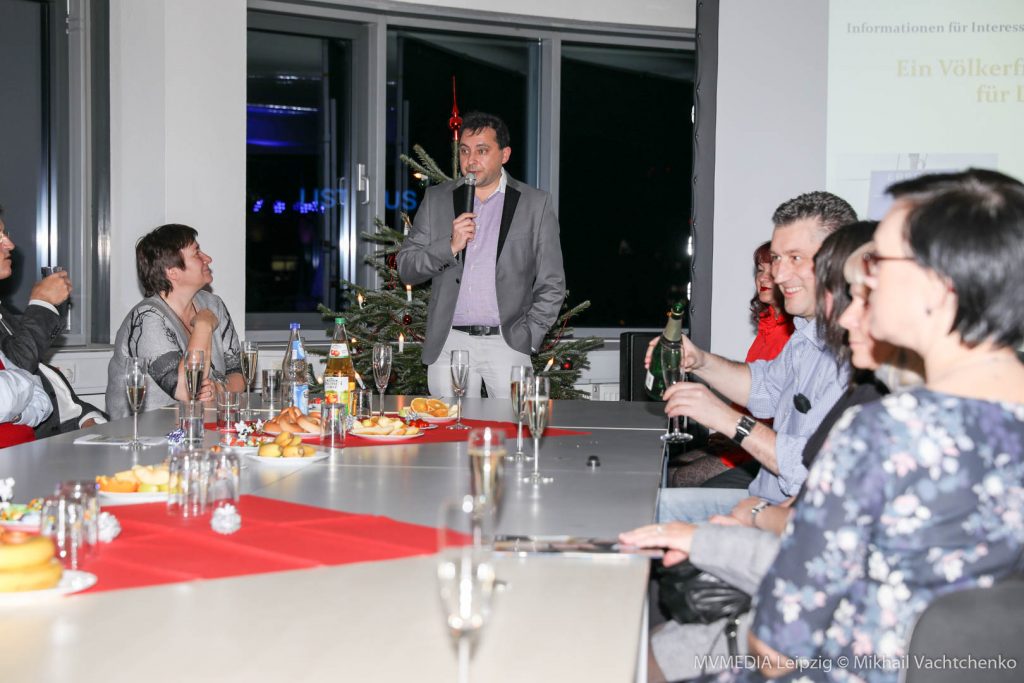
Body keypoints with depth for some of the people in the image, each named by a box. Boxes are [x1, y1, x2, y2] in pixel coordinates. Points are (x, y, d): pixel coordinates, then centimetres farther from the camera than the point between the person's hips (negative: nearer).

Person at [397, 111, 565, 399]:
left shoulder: (536, 204, 5)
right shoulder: (437, 199, 11)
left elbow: (552, 285, 7)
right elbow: (406, 268, 7)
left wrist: (527, 337, -2)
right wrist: (450, 246, -9)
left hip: (507, 344, -1)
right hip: (448, 343, 2)